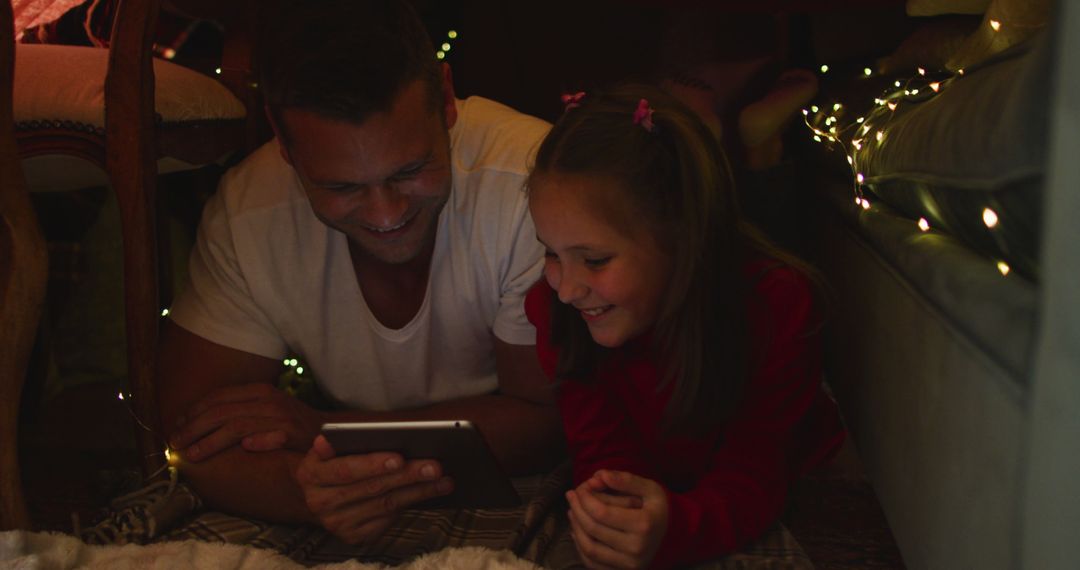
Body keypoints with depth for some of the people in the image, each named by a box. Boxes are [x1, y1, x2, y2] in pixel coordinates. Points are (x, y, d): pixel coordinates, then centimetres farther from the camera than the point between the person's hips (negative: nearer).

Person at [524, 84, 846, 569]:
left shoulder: (777, 306, -27)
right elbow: (604, 450, -16)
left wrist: (673, 530, -47)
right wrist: (608, 515, -40)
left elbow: (750, 480, -26)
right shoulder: (556, 306, -19)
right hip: (652, 495, 2)